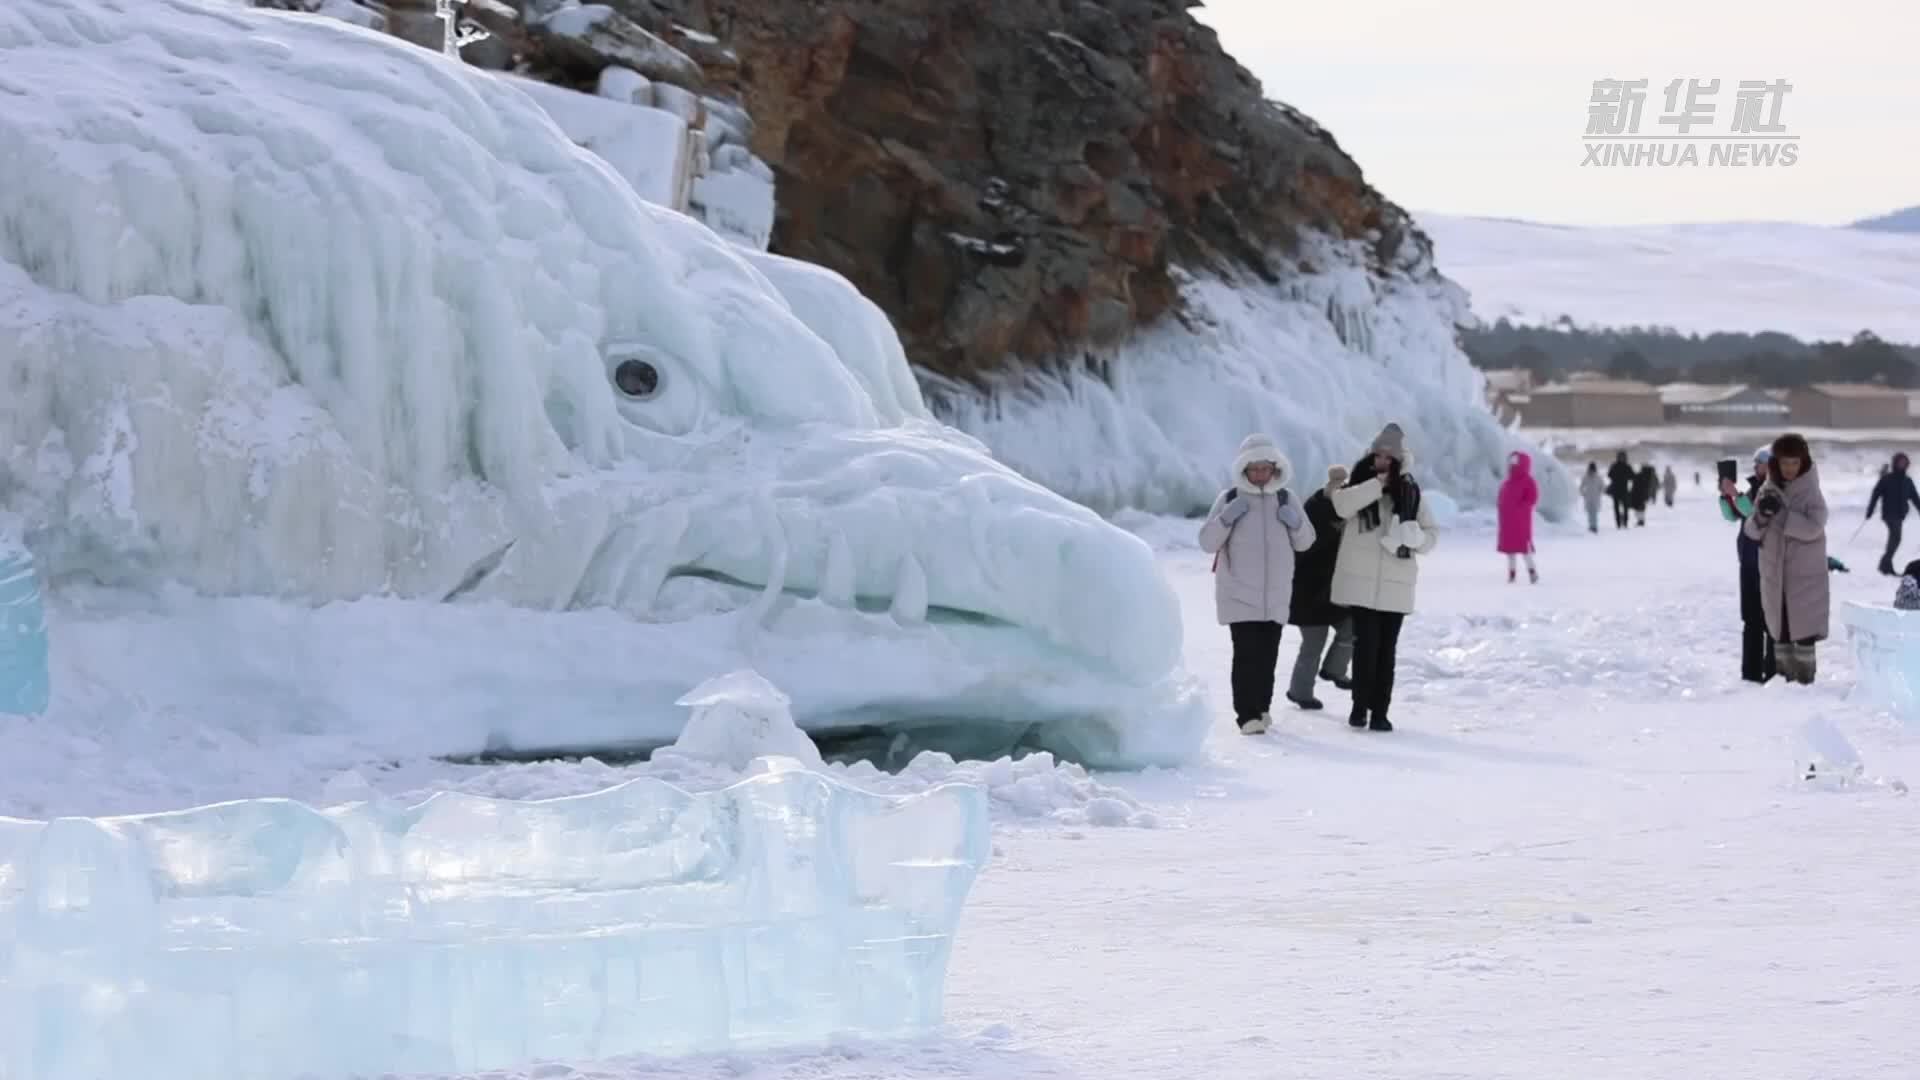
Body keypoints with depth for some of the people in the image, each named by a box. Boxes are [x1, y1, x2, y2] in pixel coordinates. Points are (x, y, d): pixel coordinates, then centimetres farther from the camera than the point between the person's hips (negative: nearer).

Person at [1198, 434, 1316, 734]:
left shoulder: (1285, 498, 8)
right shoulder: (1230, 498, -1)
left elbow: (1305, 542, 13)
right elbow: (1207, 542, -2)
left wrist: (1296, 523, -8)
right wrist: (1227, 518, -17)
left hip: (1275, 593, 3)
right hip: (1239, 593, -3)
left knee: (1268, 653, 5)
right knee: (1247, 653, -13)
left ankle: (1261, 706, 20)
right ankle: (1247, 714, -12)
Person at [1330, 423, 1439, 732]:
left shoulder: (1410, 492, 8)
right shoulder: (1360, 483, 4)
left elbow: (1431, 533, 10)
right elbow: (1342, 505, -17)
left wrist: (1415, 539, -11)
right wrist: (1377, 484, -19)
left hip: (1395, 584, 2)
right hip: (1361, 580, -2)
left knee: (1386, 648, 4)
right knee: (1366, 643, -7)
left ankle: (1380, 711, 8)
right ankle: (1360, 706, 4)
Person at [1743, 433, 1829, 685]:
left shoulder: (1812, 493, -8)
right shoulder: (1767, 491, 3)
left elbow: (1812, 528, -21)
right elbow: (1751, 530, 0)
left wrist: (1781, 513, -26)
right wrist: (1761, 515, -21)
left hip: (1805, 572, -4)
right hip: (1774, 571, 4)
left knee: (1803, 625, -5)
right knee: (1779, 625, 8)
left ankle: (1805, 674, 1)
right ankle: (1785, 674, 15)